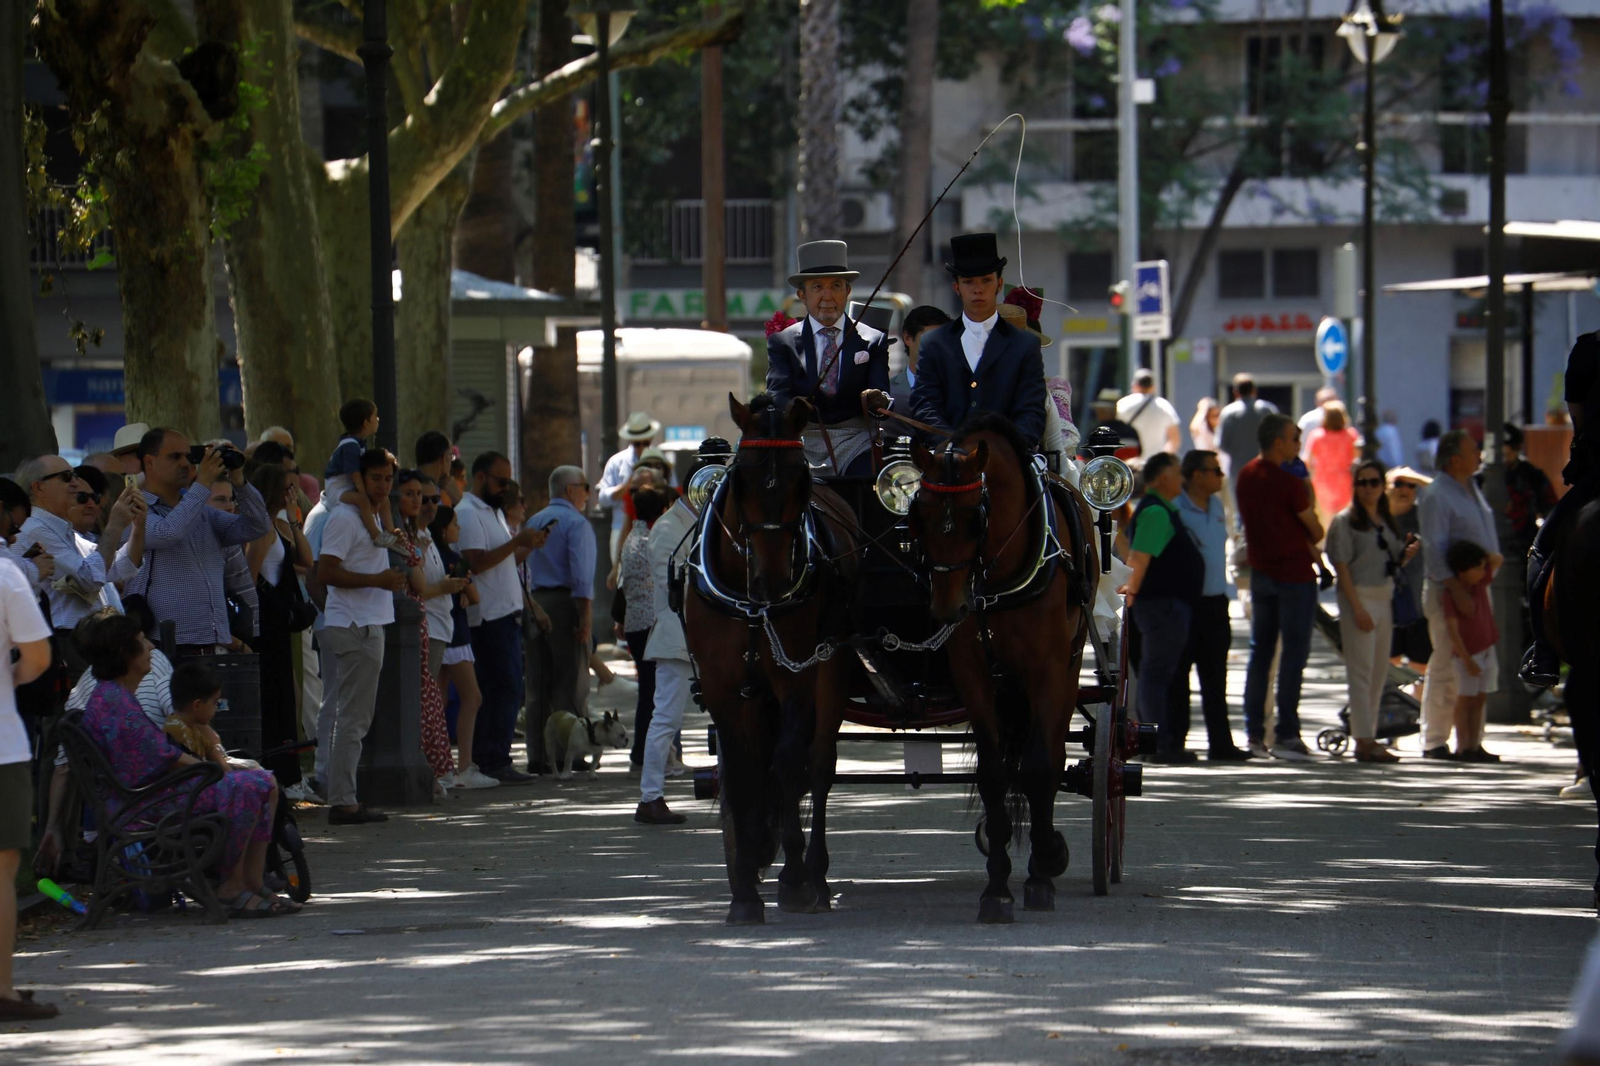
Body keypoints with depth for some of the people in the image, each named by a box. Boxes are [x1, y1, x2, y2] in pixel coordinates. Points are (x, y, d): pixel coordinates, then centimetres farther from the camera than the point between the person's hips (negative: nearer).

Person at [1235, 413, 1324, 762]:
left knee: (1261, 651, 12)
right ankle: (1286, 735, -6)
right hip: (1294, 572, -7)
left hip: (1260, 572, 7)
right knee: (1294, 652, -3)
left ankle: (1254, 733, 12)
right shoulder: (1289, 484, -16)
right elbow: (1316, 532, -8)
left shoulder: (1246, 476, 7)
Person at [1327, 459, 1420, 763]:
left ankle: (1369, 737, 13)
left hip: (1385, 598, 7)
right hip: (1359, 597, -7)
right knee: (1361, 671, -8)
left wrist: (1409, 552, -2)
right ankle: (1364, 741, -11)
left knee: (1379, 672, 8)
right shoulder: (1345, 521, -5)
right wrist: (1357, 608, -17)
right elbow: (1341, 566, -10)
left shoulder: (1387, 522, 15)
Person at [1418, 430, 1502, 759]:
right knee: (1448, 666, -7)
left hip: (1477, 586, 9)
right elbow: (1434, 549, -19)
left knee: (1483, 666, 10)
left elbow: (1486, 531, 21)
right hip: (1448, 591, -9)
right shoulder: (1437, 496, -12)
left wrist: (1495, 557, -1)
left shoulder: (1471, 489, 16)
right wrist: (1455, 588, -27)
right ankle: (1435, 742, -1)